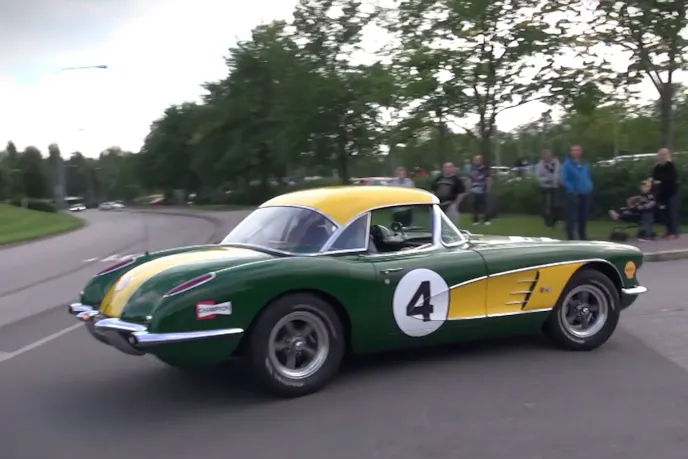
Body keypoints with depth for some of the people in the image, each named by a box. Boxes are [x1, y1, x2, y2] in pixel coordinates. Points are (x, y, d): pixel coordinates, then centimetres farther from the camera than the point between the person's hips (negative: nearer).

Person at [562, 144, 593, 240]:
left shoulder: (585, 165, 14)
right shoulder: (567, 164, -5)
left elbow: (589, 177, 23)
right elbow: (564, 180, -9)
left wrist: (590, 187, 7)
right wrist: (572, 189, -17)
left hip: (585, 194, 6)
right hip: (573, 194, -6)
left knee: (584, 216, 12)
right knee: (572, 217, -10)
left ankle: (582, 236, 26)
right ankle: (570, 237, -7)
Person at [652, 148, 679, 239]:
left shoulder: (670, 165, -9)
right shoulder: (658, 167, 8)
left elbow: (672, 178, -18)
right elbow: (655, 177, 11)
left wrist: (660, 182, -24)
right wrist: (653, 181, -10)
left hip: (671, 192, -6)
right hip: (662, 192, 6)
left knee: (672, 212, -7)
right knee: (665, 212, 6)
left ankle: (674, 232, -5)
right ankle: (669, 231, 14)